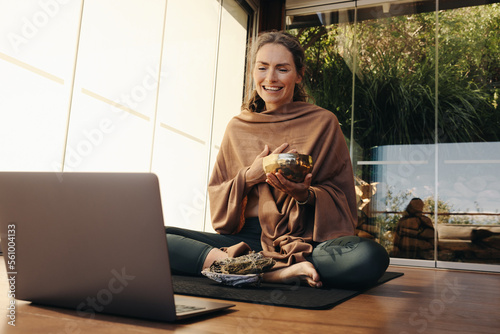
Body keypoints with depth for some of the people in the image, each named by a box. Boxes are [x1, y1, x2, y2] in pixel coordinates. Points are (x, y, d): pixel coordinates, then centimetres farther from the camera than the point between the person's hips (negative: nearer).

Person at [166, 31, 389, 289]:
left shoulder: (323, 123, 6)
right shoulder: (237, 128, 13)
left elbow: (341, 201, 3)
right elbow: (216, 198, 11)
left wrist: (305, 195, -18)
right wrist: (249, 177, -8)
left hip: (305, 239, -2)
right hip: (245, 239, 2)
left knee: (370, 256, -34)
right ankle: (277, 274, -25)